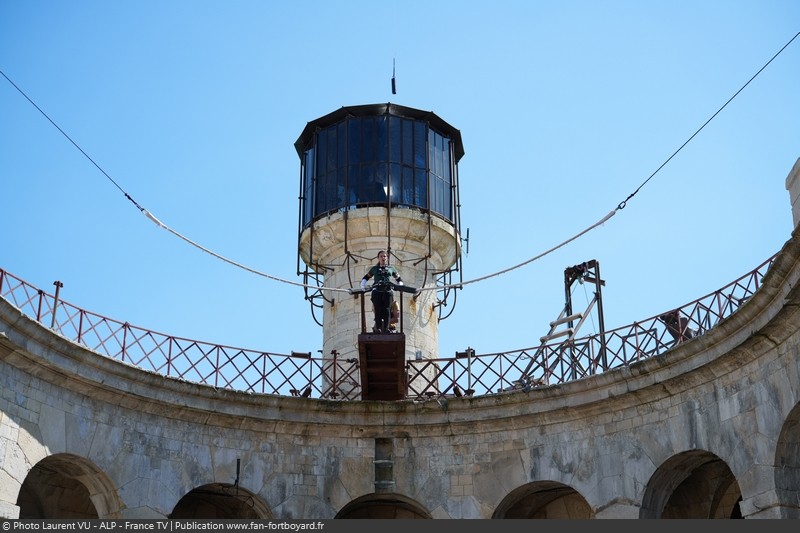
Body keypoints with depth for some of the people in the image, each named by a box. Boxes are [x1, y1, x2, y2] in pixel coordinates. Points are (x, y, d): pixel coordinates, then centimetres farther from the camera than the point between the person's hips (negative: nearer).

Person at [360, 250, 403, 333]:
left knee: (387, 310, -10)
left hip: (388, 291, 0)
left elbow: (398, 279, 32)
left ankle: (386, 328, -11)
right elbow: (365, 277, 30)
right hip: (377, 291, 0)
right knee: (378, 310, -10)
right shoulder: (374, 269, 21)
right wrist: (363, 285, 15)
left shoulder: (391, 269, 21)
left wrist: (400, 286, 14)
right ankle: (378, 328, -12)